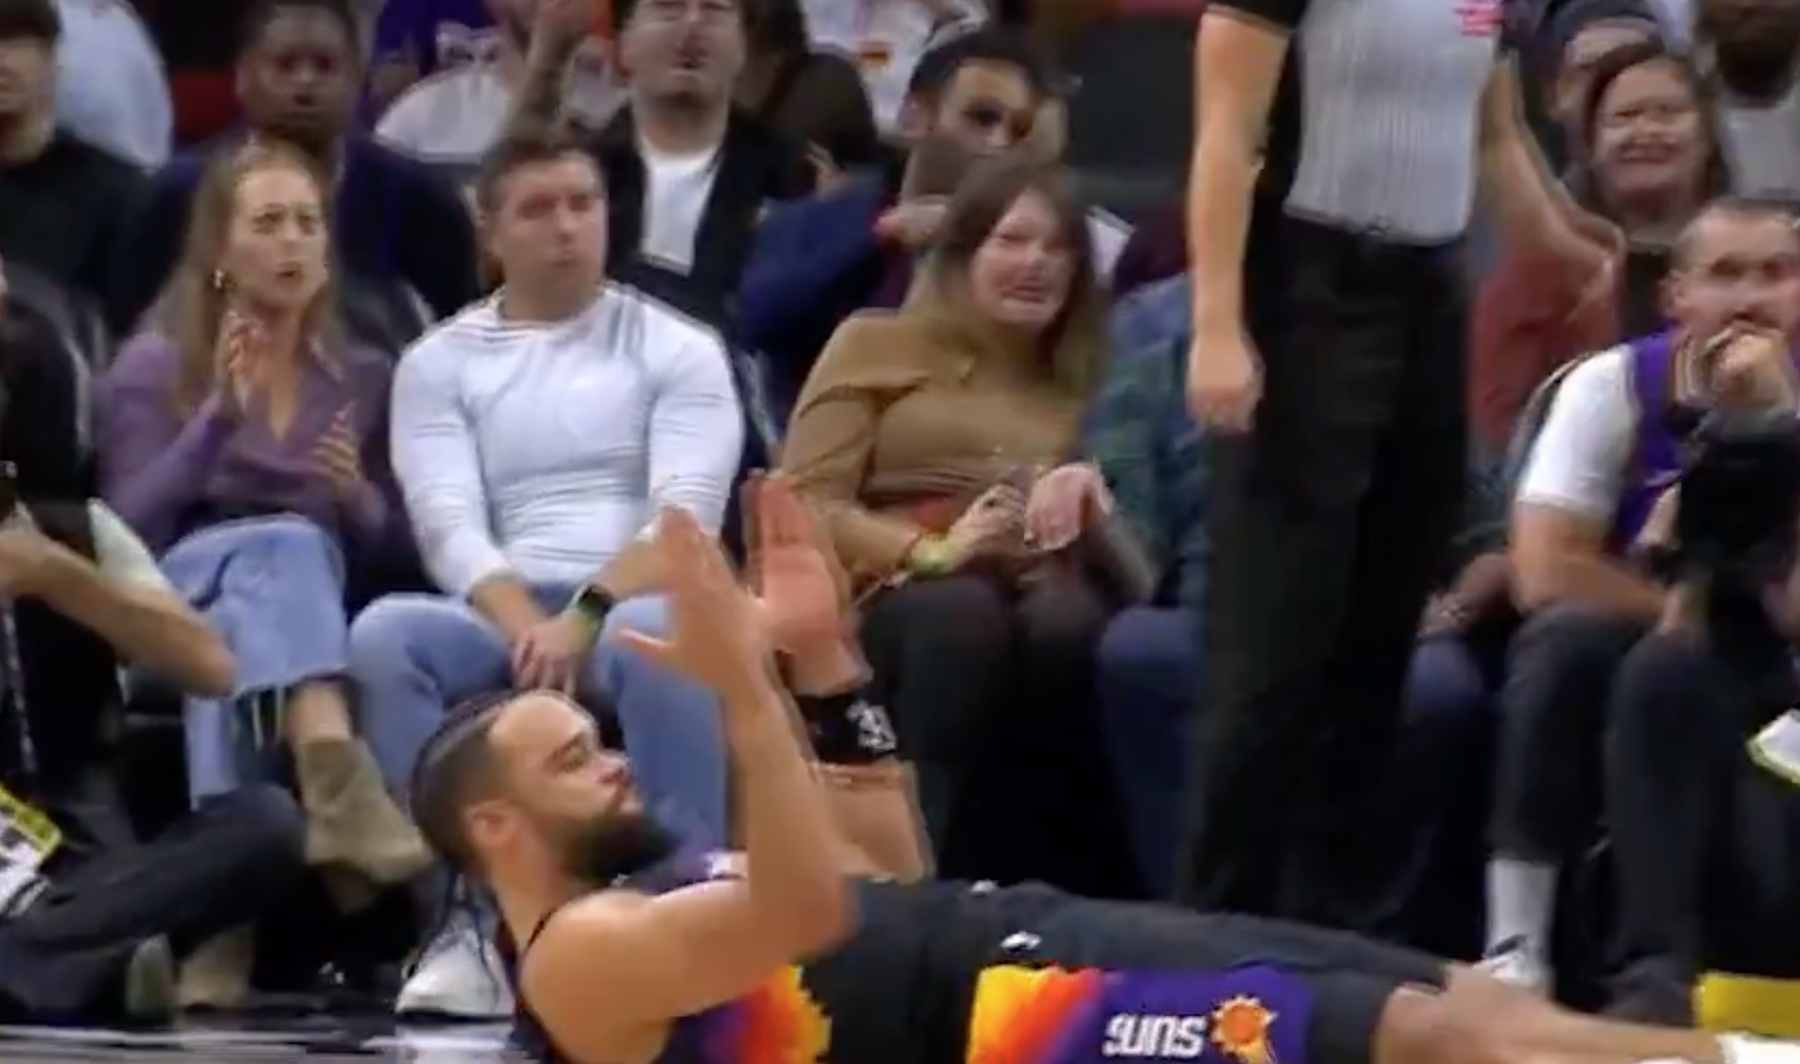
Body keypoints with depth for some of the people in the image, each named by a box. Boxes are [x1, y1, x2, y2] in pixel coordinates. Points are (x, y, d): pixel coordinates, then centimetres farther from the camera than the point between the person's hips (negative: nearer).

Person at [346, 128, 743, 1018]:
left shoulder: (677, 349, 9)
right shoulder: (440, 362, 13)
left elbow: (686, 511, -5)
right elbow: (449, 525, -1)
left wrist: (586, 615, -22)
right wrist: (526, 625, -21)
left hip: (632, 605, -2)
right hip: (501, 614, 2)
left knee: (659, 636, -39)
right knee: (384, 635, -31)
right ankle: (474, 918, -33)